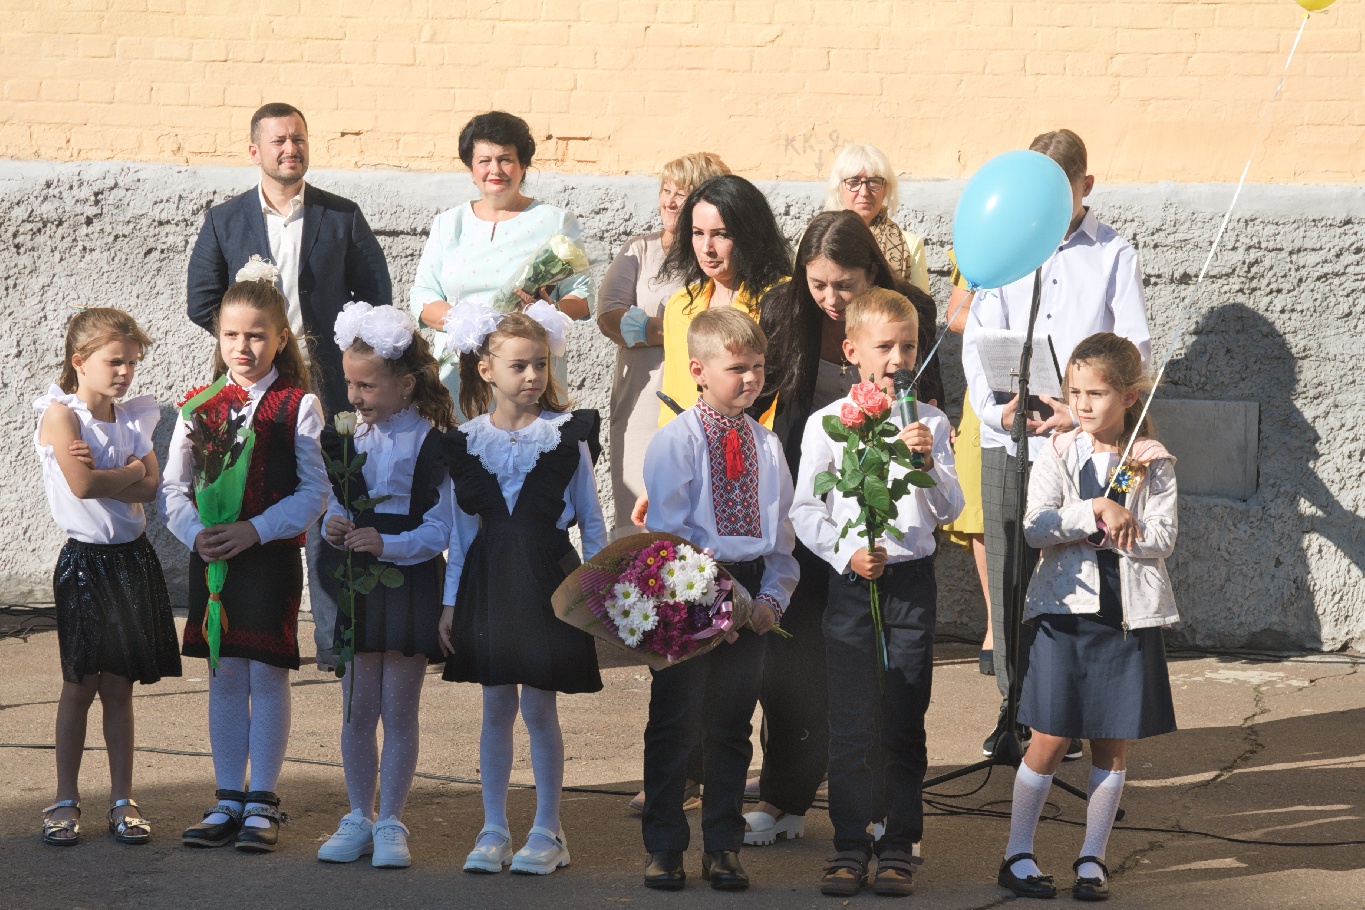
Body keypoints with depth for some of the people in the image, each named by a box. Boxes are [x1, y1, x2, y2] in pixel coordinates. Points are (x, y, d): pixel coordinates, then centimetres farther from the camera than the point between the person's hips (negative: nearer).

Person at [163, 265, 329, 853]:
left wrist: (254, 531, -17)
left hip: (272, 556, -3)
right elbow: (173, 485, 5)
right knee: (224, 677, 9)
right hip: (211, 556, 3)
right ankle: (229, 800, 17)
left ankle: (262, 803, 9)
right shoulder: (199, 405, 7)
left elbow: (314, 491, -8)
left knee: (267, 676, 0)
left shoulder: (298, 406, -4)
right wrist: (196, 533, -13)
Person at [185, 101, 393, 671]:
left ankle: (334, 640, 4)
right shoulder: (224, 221, 7)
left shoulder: (342, 216, 6)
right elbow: (201, 302, 8)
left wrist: (339, 343, -2)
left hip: (326, 384, 0)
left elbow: (376, 293, 8)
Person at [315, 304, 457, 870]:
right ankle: (360, 818, 19)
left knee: (399, 710, 2)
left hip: (411, 584, -5)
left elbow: (440, 531, -11)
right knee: (357, 709, 8)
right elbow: (337, 501, 14)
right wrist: (333, 525, -7)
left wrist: (387, 544, -24)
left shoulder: (432, 444, -10)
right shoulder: (349, 435, 7)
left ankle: (391, 823, 10)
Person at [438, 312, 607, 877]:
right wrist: (451, 602, 8)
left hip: (547, 577, -2)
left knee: (539, 708, -1)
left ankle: (548, 831, 10)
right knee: (496, 708, 7)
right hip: (488, 579, 2)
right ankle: (494, 830, 15)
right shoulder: (466, 442, 4)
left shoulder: (567, 434, -1)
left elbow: (591, 520, 3)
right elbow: (460, 528, 9)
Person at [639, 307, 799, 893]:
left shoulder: (766, 445, 8)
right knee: (673, 727, 2)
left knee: (731, 728, 10)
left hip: (749, 599, 4)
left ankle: (723, 847, 18)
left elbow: (781, 530, 10)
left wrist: (772, 596, -4)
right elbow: (667, 532, -11)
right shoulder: (674, 441, -7)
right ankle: (664, 849, 12)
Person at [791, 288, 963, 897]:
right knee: (851, 725, 0)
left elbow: (950, 511, -1)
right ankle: (850, 844, 8)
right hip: (850, 582, -1)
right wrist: (846, 553, -12)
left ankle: (899, 846, 12)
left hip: (911, 579, 1)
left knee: (904, 724, 4)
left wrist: (929, 463, -18)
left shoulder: (929, 422, 3)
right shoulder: (827, 424, 1)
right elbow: (805, 511, 2)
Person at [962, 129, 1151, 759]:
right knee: (1008, 576, 3)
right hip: (1007, 440, 2)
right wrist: (995, 408, -11)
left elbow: (1131, 350, 0)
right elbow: (978, 339, 7)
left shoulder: (1114, 256, 6)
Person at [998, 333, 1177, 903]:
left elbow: (1162, 540, -7)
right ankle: (1018, 853, 12)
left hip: (1128, 615, 1)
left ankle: (1092, 857, 18)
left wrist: (1113, 526, -14)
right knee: (1050, 739, 0)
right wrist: (1097, 510, -19)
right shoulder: (1057, 455, 2)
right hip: (1066, 609, -1)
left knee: (1111, 743, 6)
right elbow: (1036, 528, -11)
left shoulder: (1153, 463, 1)